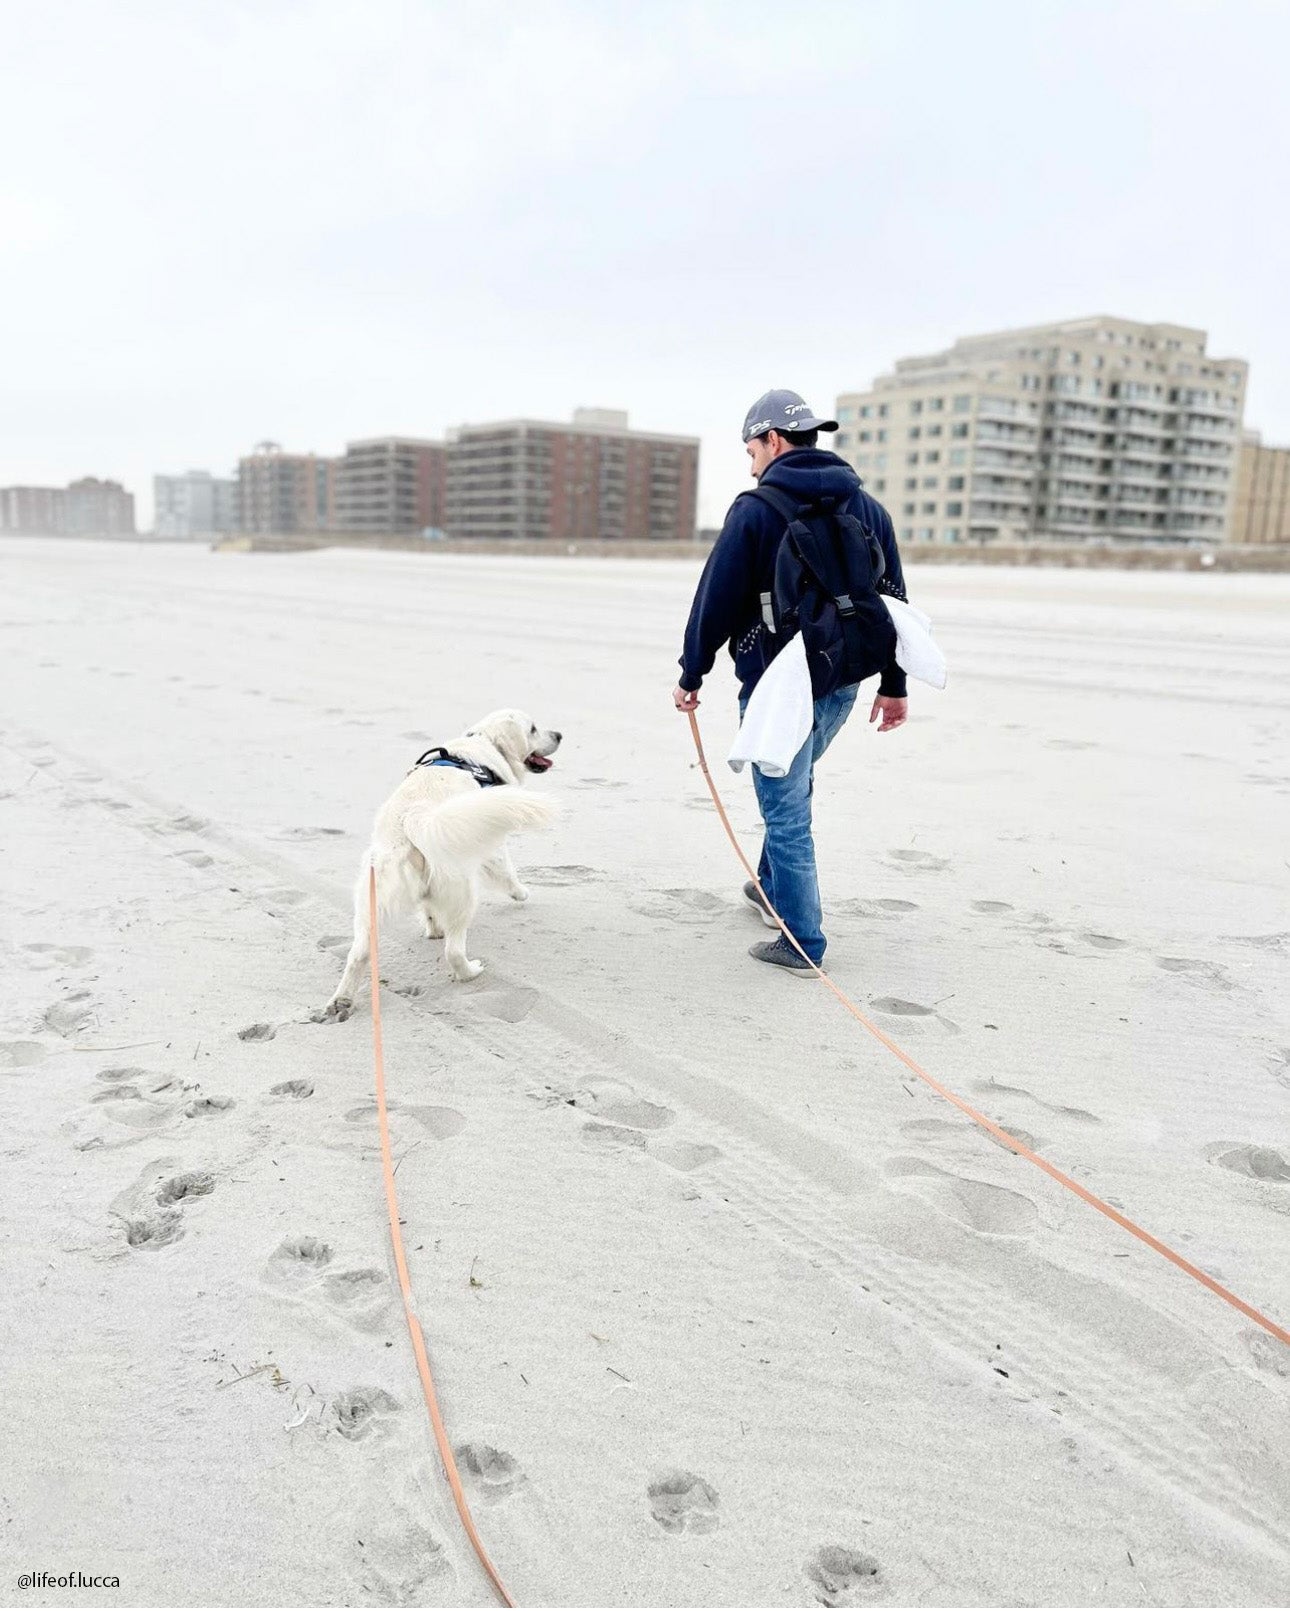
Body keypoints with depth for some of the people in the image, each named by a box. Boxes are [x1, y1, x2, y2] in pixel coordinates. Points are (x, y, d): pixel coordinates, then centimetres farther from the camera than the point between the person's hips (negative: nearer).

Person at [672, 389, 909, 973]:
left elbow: (716, 599, -9)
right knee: (793, 787, 27)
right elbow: (892, 599, 12)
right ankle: (773, 889, 42)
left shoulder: (755, 509, -10)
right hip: (842, 683, 7)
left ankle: (802, 942, 7)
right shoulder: (868, 507, 9)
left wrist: (691, 676, 1)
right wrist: (893, 684, 18)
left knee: (786, 809, 1)